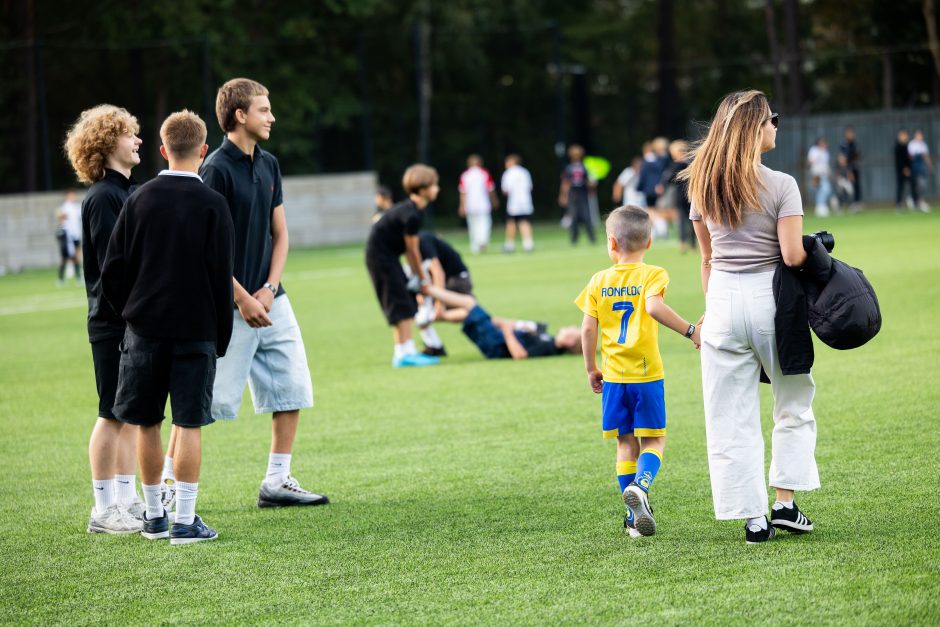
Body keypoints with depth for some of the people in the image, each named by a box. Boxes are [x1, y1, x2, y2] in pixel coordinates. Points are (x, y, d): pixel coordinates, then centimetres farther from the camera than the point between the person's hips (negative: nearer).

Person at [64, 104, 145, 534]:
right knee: (114, 415, -3)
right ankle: (104, 511, 4)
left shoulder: (123, 193, 15)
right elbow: (112, 266, -19)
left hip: (134, 321, 9)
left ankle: (129, 501, 19)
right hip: (113, 322, -9)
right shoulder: (103, 197, -14)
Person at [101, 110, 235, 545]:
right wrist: (221, 337, 4)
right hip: (195, 330, -3)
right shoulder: (212, 204, -6)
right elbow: (221, 276, -5)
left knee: (147, 424, 10)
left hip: (144, 329, 3)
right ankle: (185, 521, -2)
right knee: (189, 426, 0)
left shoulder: (139, 200, 2)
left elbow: (113, 271, 4)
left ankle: (153, 516, 18)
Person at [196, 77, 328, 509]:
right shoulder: (216, 170, -13)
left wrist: (268, 290, 0)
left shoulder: (268, 165, 10)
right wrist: (242, 299, -15)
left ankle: (277, 483, 15)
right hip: (229, 306, -8)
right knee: (209, 399, -4)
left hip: (271, 301, 8)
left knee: (292, 389, 7)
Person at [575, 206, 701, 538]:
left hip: (614, 376, 3)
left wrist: (591, 369, 12)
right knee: (653, 440, 4)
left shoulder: (599, 281, 4)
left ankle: (636, 517, 11)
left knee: (626, 443, 11)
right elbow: (654, 306, -25)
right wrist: (690, 331, -21)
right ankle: (640, 486, -25)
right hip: (646, 374, -3)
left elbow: (588, 329, 2)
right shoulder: (652, 275, -5)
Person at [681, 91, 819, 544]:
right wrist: (816, 253, 7)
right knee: (794, 403, 15)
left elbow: (707, 258, 11)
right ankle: (785, 503, 10)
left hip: (723, 299, 3)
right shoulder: (781, 186, -10)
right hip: (769, 298, -3)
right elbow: (793, 256, -14)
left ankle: (753, 518, 5)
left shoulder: (702, 188, 4)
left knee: (730, 419, 6)